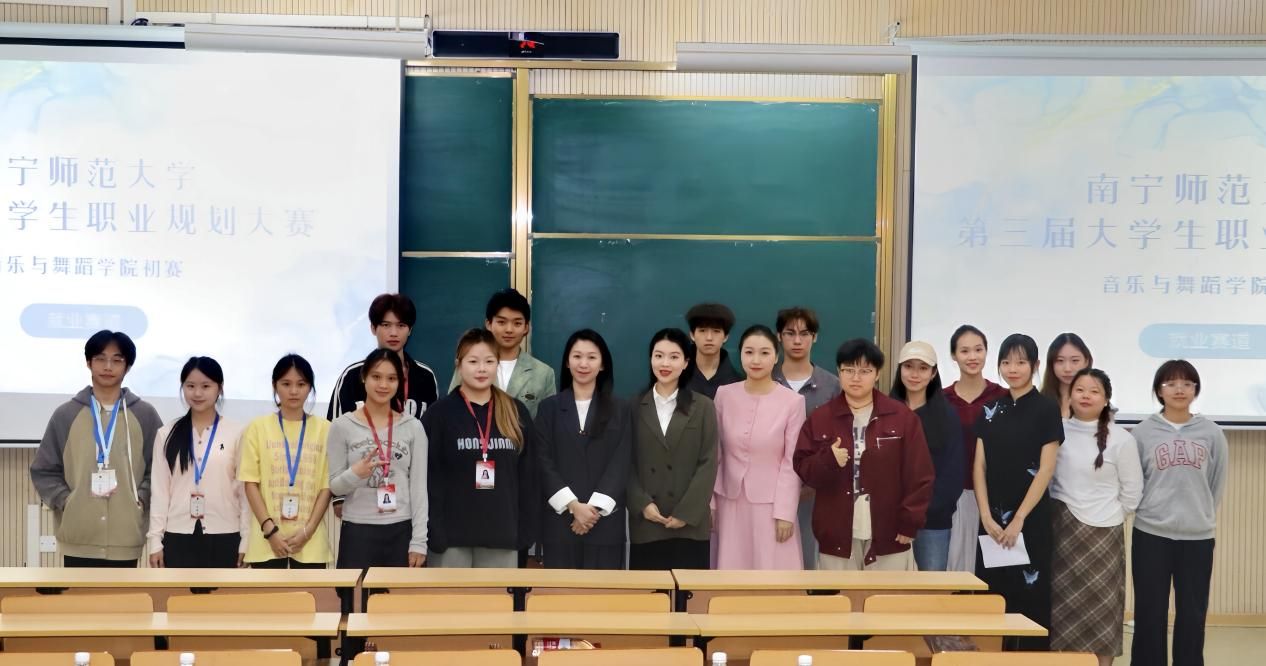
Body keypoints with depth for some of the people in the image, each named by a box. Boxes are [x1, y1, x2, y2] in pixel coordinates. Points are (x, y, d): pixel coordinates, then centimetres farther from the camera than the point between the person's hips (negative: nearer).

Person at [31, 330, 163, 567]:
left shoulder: (145, 415, 4)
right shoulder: (66, 415, 4)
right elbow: (43, 470, 8)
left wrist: (141, 499, -6)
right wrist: (64, 501, -5)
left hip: (124, 538, 0)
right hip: (79, 538, 0)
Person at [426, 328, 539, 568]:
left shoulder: (517, 413, 7)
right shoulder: (438, 414, -2)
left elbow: (528, 475, 9)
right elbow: (427, 478, -5)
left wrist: (528, 528, 3)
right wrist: (432, 532, -11)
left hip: (502, 534, 3)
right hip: (452, 534, -3)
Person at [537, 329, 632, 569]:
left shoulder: (619, 410, 9)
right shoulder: (549, 407, 8)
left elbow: (622, 464, -1)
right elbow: (544, 463, 0)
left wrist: (594, 507, -13)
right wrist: (573, 505, -12)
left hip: (605, 522, 0)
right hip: (559, 520, 0)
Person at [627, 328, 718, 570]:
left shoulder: (703, 407, 6)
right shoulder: (634, 407, 8)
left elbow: (708, 464, -1)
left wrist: (686, 513, -9)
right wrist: (642, 504, -9)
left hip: (690, 525, -1)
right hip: (645, 525, 1)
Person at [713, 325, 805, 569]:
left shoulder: (792, 401, -8)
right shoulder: (724, 395, 0)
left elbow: (792, 462, -5)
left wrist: (785, 512, -8)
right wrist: (709, 501, 3)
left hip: (771, 503, -2)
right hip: (731, 500, 3)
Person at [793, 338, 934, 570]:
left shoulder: (903, 417, 0)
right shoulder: (819, 418, 5)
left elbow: (919, 475, -1)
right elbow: (802, 469, 3)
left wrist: (910, 522, -6)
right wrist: (827, 461, -17)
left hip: (888, 535, -1)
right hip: (836, 536, 1)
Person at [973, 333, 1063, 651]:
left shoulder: (1047, 409, -4)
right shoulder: (990, 409, 8)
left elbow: (1046, 470, -9)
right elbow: (979, 466, 5)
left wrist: (1019, 519, -13)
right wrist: (987, 515, -6)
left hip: (1030, 518, -4)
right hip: (992, 518, 4)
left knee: (1030, 596, -1)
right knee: (994, 594, 6)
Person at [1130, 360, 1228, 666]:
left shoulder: (1212, 434, 2)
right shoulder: (1143, 432, -1)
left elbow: (1217, 484, 9)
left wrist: (1201, 515, 11)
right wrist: (1152, 511, 5)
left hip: (1198, 536, 1)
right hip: (1151, 534, -1)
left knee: (1192, 615, 8)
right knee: (1150, 614, 4)